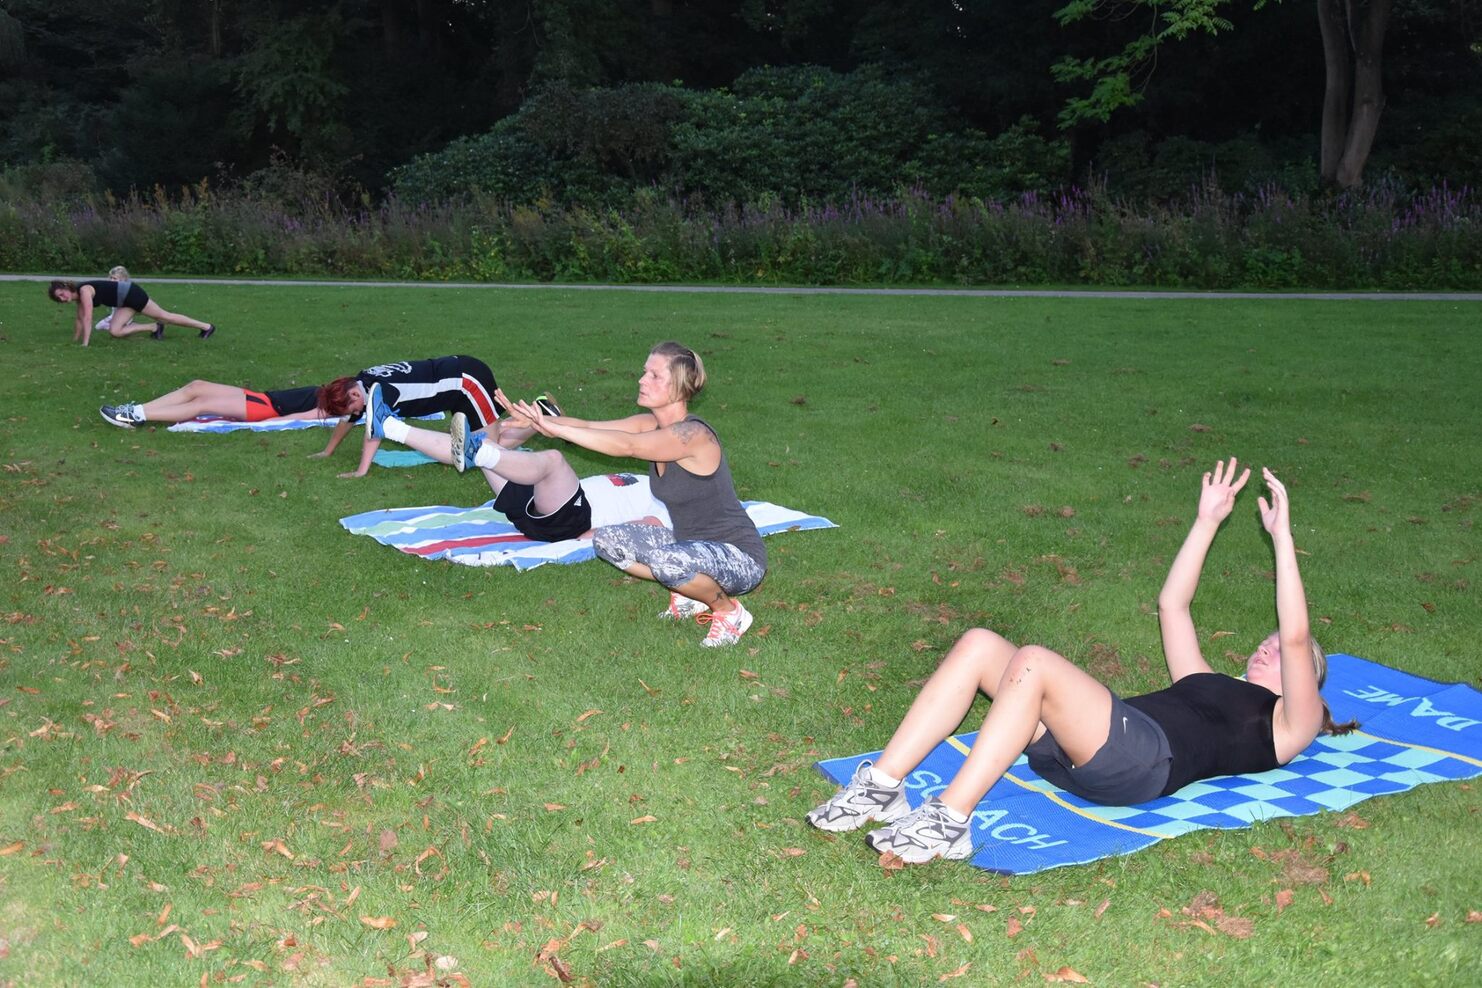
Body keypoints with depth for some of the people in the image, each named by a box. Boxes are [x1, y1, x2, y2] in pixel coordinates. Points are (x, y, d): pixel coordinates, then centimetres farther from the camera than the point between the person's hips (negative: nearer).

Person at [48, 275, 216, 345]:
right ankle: (154, 328, 11)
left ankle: (207, 326, 7)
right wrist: (75, 340, 20)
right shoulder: (77, 298, 4)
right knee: (115, 331, -1)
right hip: (124, 303, 9)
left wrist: (85, 343, -25)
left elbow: (87, 319, -27)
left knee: (164, 315, -1)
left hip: (130, 293, -9)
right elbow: (80, 319, 16)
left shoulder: (84, 290, -23)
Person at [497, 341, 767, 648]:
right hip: (691, 544, 8)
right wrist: (532, 418, -22)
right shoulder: (652, 424, 1)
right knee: (606, 540, 1)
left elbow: (626, 445, -37)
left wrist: (554, 427, -39)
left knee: (667, 561, -37)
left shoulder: (694, 435, -25)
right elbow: (588, 427, -8)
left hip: (739, 558, -8)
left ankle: (728, 610, -8)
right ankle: (689, 592, 10)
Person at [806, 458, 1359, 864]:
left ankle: (950, 821, -36)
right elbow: (1172, 606, 41)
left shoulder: (1289, 723, 20)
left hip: (1144, 758, -7)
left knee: (1033, 663, -33)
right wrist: (1207, 523, 37)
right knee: (979, 645, -15)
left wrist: (1281, 536, 3)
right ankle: (882, 786, -22)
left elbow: (1297, 636, 4)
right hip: (1073, 755, 7)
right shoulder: (1207, 684, 39)